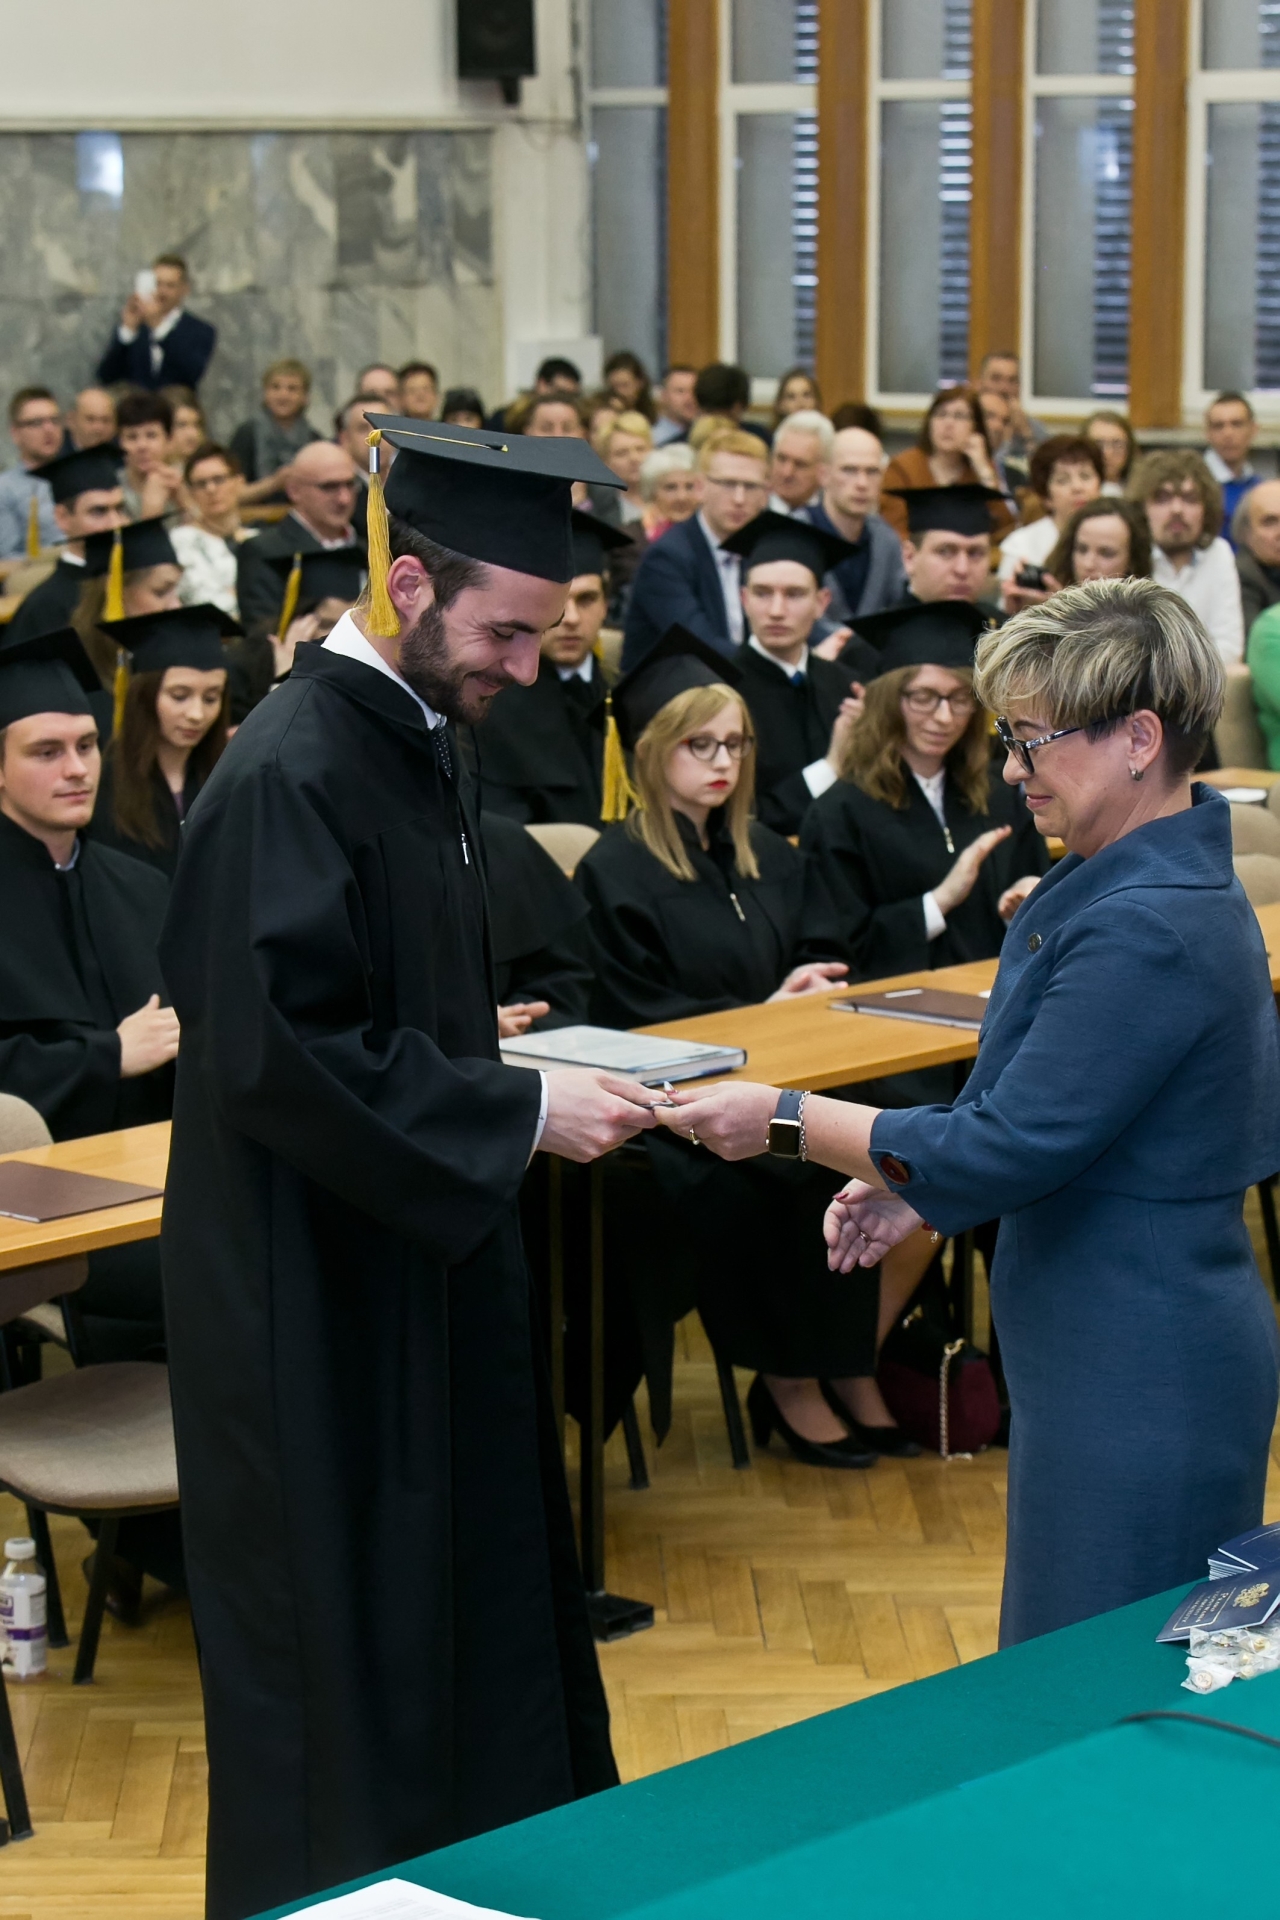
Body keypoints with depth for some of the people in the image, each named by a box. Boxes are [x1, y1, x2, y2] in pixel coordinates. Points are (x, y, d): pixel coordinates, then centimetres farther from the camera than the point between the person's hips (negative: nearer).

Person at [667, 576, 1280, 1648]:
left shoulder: (1148, 928, -24)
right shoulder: (1176, 887, 11)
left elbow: (1009, 1148, -22)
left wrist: (785, 1120, -13)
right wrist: (919, 1189, 8)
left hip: (1136, 1386, -10)